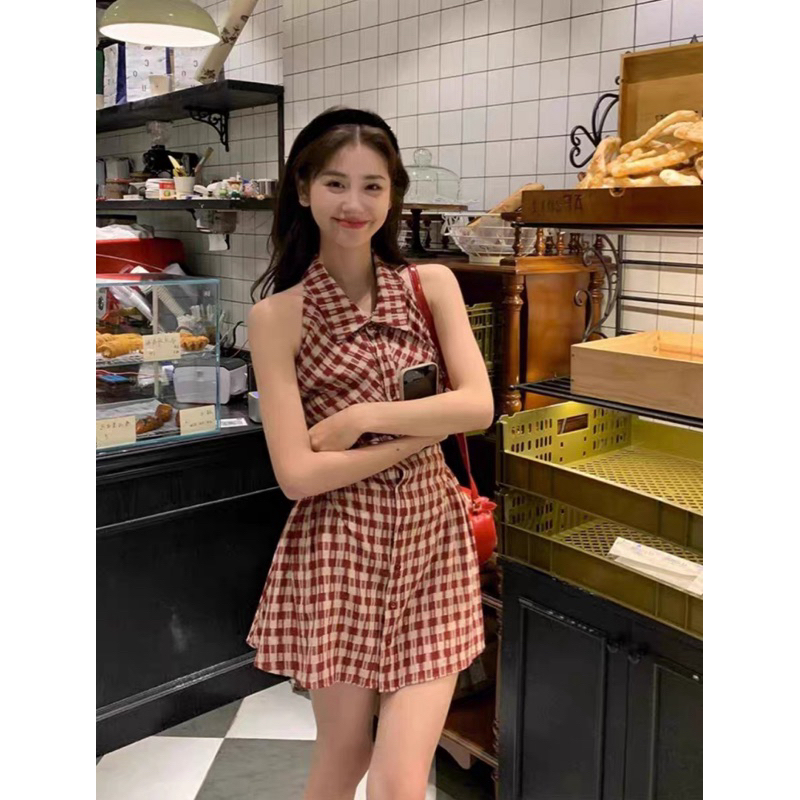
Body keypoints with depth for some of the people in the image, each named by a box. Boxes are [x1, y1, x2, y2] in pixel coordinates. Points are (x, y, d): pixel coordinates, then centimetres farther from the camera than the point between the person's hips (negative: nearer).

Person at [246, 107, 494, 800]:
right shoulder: (278, 314, -5)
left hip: (433, 540, 2)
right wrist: (426, 428, -10)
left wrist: (361, 416, -13)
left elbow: (479, 406, -7)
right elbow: (298, 474, -12)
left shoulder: (433, 284, 4)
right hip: (338, 547, -2)